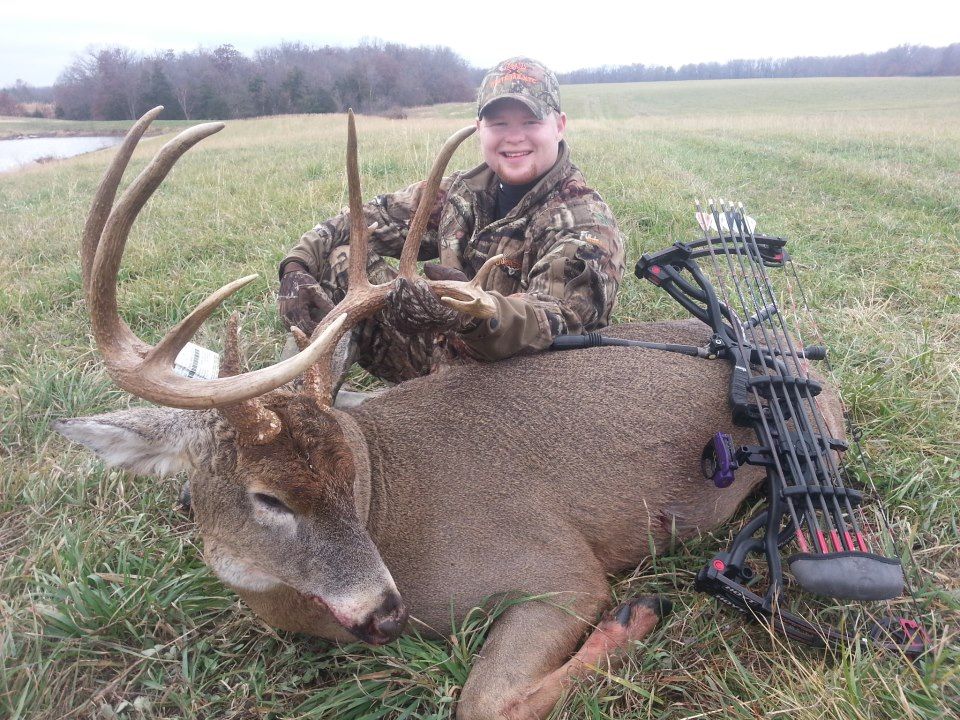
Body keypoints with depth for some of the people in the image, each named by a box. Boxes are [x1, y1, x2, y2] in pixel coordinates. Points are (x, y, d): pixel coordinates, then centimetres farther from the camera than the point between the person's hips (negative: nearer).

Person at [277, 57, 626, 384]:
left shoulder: (588, 223, -18)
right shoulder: (464, 192, 0)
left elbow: (554, 319, -34)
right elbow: (374, 219, 4)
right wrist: (297, 264, -12)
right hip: (438, 352, 5)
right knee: (339, 259, -1)